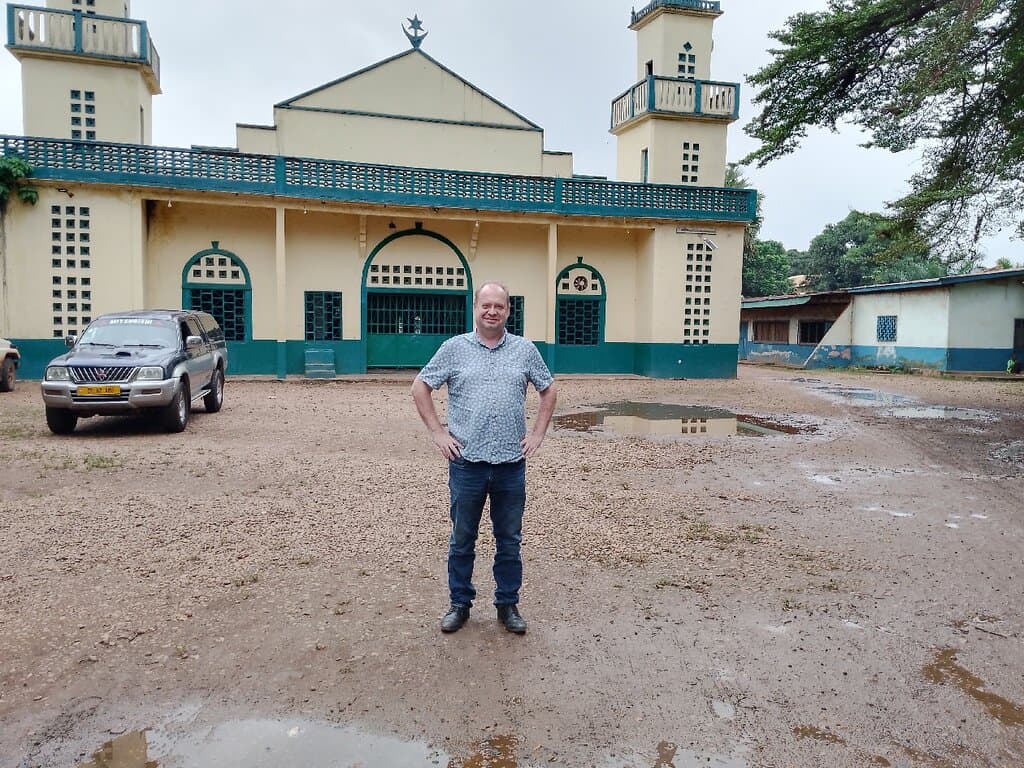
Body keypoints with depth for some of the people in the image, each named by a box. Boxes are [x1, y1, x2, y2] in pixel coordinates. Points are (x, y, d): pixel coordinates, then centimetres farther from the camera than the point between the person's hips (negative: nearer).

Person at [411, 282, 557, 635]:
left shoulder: (525, 350, 5)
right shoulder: (454, 348, 0)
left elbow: (549, 390, 15)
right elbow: (420, 387, 5)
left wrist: (538, 433, 6)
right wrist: (437, 432, -1)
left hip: (511, 463, 1)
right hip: (466, 462, -1)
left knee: (509, 540, 12)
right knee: (462, 539, 11)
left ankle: (508, 605, 27)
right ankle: (459, 604, 27)